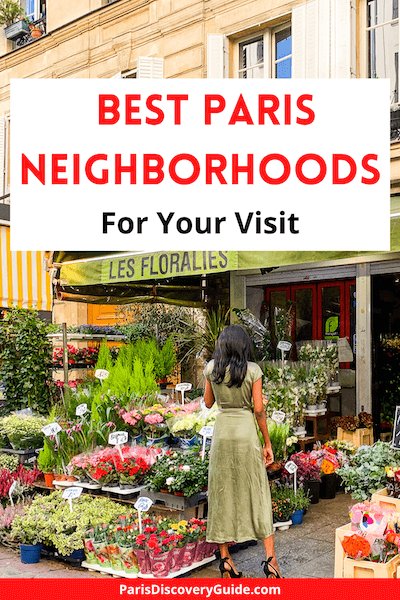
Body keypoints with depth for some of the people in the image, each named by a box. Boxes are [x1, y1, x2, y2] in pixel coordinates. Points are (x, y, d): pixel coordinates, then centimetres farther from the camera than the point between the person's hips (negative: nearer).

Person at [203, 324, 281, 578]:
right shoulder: (253, 370, -6)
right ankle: (270, 558, 5)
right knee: (257, 493, 5)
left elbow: (208, 403, 11)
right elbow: (258, 409, -7)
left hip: (222, 430, 2)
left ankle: (225, 558, 14)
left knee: (222, 493, 9)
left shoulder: (212, 368, 0)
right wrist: (268, 443, 1)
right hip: (246, 431, -2)